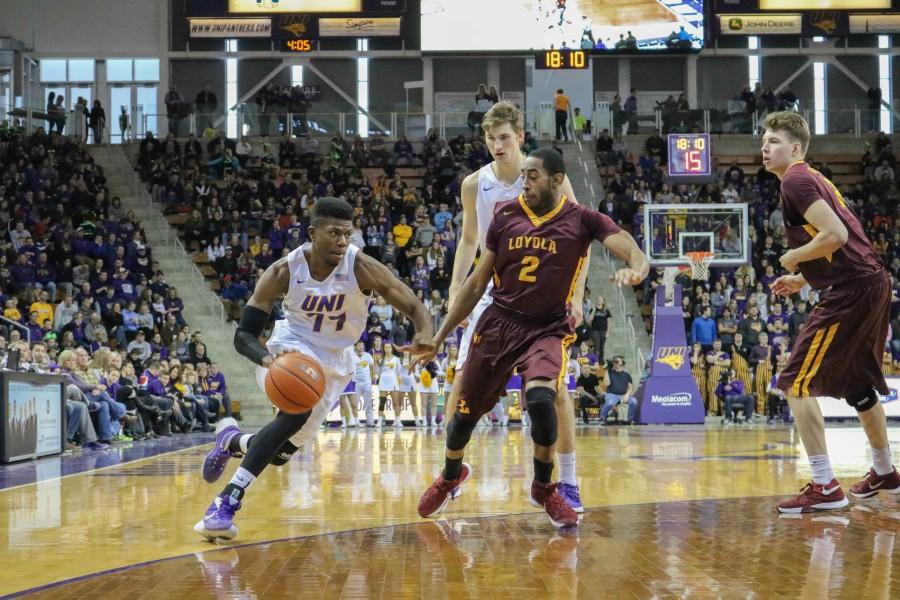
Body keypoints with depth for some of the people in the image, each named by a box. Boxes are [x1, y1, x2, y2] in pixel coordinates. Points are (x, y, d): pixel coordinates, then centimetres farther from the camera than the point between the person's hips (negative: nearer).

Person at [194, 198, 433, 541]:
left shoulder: (362, 268, -23)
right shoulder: (283, 272, -21)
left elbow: (415, 308, -22)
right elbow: (244, 334, -18)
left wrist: (425, 335, -46)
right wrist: (267, 358, -42)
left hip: (333, 362, 3)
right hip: (290, 349, -3)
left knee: (280, 452, 3)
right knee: (297, 410, -35)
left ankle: (232, 440, 39)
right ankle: (226, 502, -32)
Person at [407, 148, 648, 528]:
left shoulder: (582, 221, -7)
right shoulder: (505, 216, 0)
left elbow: (634, 252, -18)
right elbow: (477, 283, 6)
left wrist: (636, 269, -45)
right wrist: (438, 337, 5)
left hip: (548, 329, -3)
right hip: (499, 322, 3)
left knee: (540, 398, -29)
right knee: (467, 409, 10)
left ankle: (544, 488, -3)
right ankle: (450, 475, 43)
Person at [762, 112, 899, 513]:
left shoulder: (796, 180, -9)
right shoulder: (813, 179, 21)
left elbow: (836, 235, -23)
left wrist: (794, 257, -8)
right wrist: (803, 279, 22)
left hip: (851, 291, -10)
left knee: (796, 385, -8)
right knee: (856, 383, 25)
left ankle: (825, 487, -9)